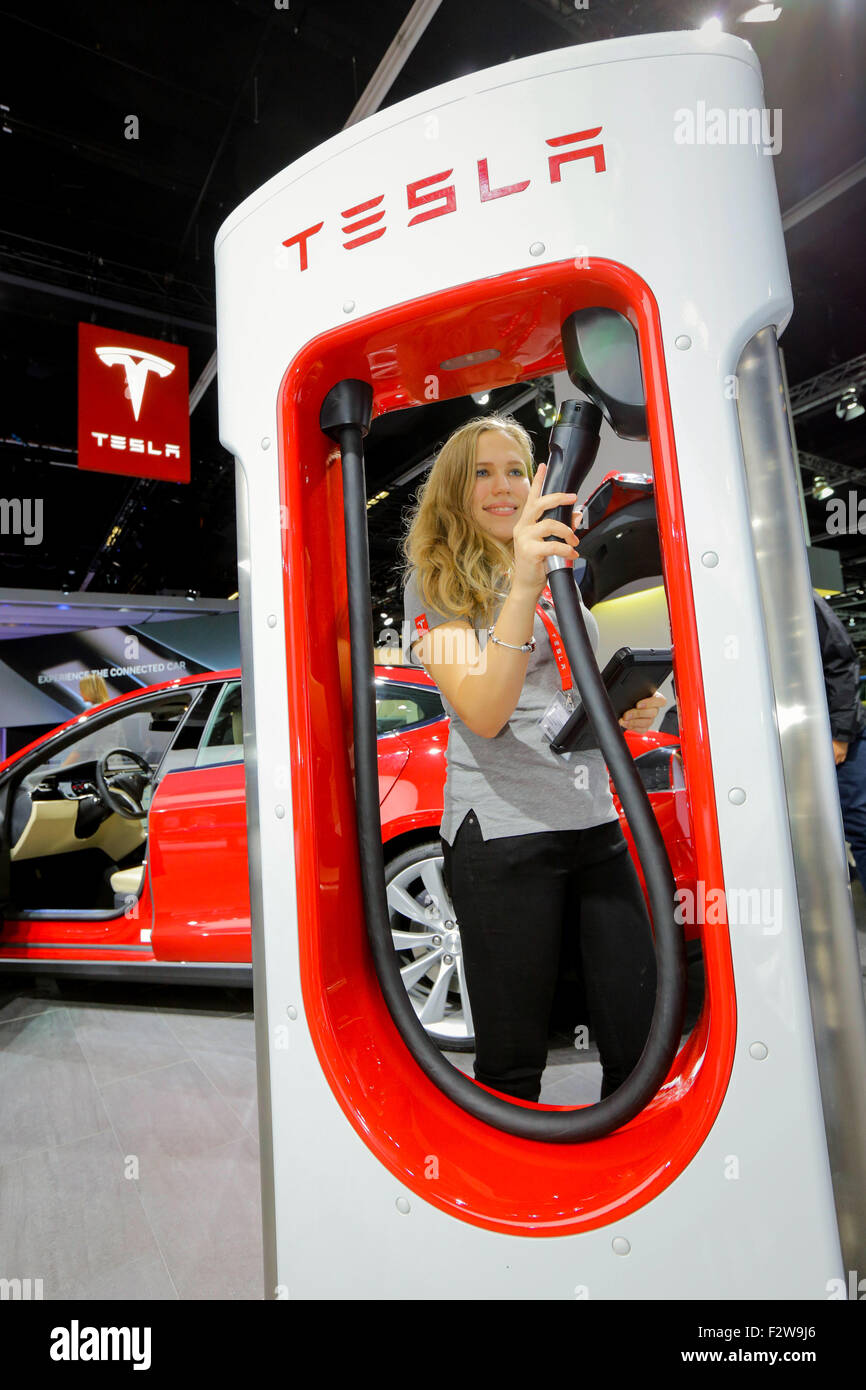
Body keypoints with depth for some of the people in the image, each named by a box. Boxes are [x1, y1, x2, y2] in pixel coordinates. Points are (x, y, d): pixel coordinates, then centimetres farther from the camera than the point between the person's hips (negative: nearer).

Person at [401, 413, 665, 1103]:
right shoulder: (434, 583, -1)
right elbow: (483, 714, -17)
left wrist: (634, 707, 4)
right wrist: (523, 588, -29)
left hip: (597, 824, 6)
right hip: (501, 834, -6)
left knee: (643, 1043, 10)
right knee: (512, 1065, 4)